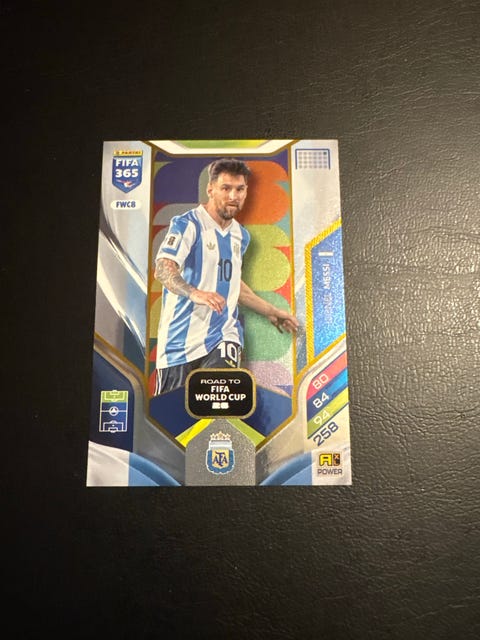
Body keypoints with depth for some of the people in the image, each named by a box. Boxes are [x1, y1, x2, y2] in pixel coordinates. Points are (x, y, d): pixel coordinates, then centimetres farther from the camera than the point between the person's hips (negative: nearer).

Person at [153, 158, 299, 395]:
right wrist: (194, 293, -40)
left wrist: (271, 312, 30)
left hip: (223, 333, 4)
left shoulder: (241, 235, 15)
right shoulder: (187, 224, -6)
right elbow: (163, 269, -21)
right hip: (180, 338, -4)